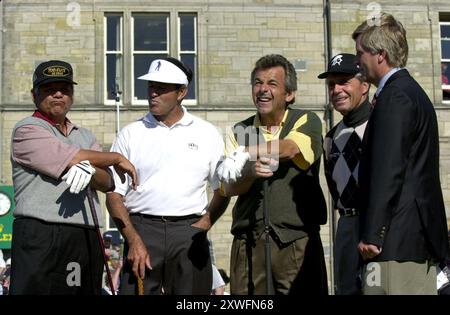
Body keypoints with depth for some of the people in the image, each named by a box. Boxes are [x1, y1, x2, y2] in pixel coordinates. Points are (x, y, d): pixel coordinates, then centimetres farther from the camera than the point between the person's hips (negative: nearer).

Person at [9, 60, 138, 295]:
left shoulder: (85, 135, 23)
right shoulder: (27, 130, 3)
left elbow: (107, 183, 8)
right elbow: (73, 158, -10)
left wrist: (89, 170, -15)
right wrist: (118, 159, 4)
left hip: (87, 239, 6)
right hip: (40, 237, -6)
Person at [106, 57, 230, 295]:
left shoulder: (207, 134, 10)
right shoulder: (130, 134, 9)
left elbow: (223, 191, 14)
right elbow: (114, 195, 4)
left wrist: (203, 225, -2)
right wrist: (134, 240, -8)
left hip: (189, 230, 1)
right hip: (141, 230, 0)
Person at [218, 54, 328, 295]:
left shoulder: (306, 121, 5)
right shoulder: (239, 132, 13)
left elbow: (289, 148, -18)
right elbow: (229, 188, 2)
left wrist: (243, 154, -13)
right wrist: (250, 172, -19)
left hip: (297, 241, -2)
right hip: (248, 241, 2)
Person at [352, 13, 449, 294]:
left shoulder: (394, 96, -11)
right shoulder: (413, 91, 20)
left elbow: (388, 169, -18)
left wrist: (372, 235, -17)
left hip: (397, 238, -10)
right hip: (422, 236, 10)